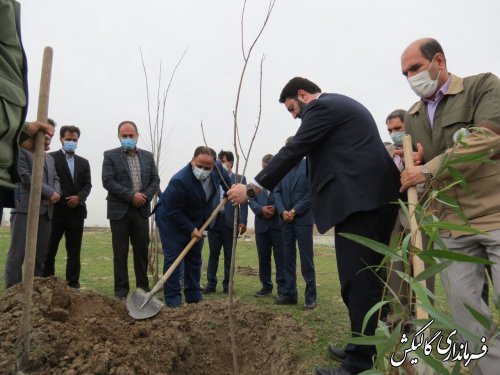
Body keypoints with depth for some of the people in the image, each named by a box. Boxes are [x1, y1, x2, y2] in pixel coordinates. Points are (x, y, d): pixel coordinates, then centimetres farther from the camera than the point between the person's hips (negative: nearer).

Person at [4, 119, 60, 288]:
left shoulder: (50, 158, 25)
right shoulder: (22, 150, 2)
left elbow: (55, 179, 17)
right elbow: (26, 177, -9)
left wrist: (56, 193, -5)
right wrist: (50, 192, -9)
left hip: (45, 211, 7)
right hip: (25, 208, -7)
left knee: (40, 255, 6)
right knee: (17, 254, -6)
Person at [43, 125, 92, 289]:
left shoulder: (83, 162, 17)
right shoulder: (51, 157, 3)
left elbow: (87, 185, 8)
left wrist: (79, 197, -10)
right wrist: (62, 199, -14)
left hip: (77, 211, 4)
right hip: (56, 210, -3)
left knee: (74, 251, 6)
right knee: (49, 249, 3)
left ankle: (73, 284, 11)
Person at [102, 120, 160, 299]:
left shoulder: (147, 156, 12)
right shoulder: (110, 156, 0)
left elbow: (155, 180, 9)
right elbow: (108, 181, -10)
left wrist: (145, 196, -9)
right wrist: (131, 196, -16)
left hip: (141, 210, 3)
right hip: (120, 210, -3)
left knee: (142, 250, 8)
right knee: (120, 253, 3)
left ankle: (143, 287, 18)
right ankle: (121, 291, 11)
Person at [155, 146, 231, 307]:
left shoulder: (217, 168, -18)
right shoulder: (180, 181, -36)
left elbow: (225, 179, 9)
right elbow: (173, 212, -28)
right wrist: (191, 229, -24)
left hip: (195, 221, 7)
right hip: (171, 220, -6)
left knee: (195, 258, 11)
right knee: (173, 258, -9)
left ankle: (194, 296, 21)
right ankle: (172, 299, 0)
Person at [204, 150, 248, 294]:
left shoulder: (240, 179, 5)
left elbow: (244, 202, -1)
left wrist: (243, 221, -8)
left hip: (230, 221, -2)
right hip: (214, 220, 2)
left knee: (229, 255, 6)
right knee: (213, 253, 6)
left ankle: (227, 283, 16)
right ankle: (211, 283, 13)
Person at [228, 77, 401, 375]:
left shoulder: (321, 107, -3)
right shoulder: (343, 104, 27)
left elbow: (293, 152, -10)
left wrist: (252, 188, -7)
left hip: (358, 198, -11)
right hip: (378, 194, 11)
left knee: (358, 280, -8)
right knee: (369, 276, 15)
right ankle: (366, 347, 27)